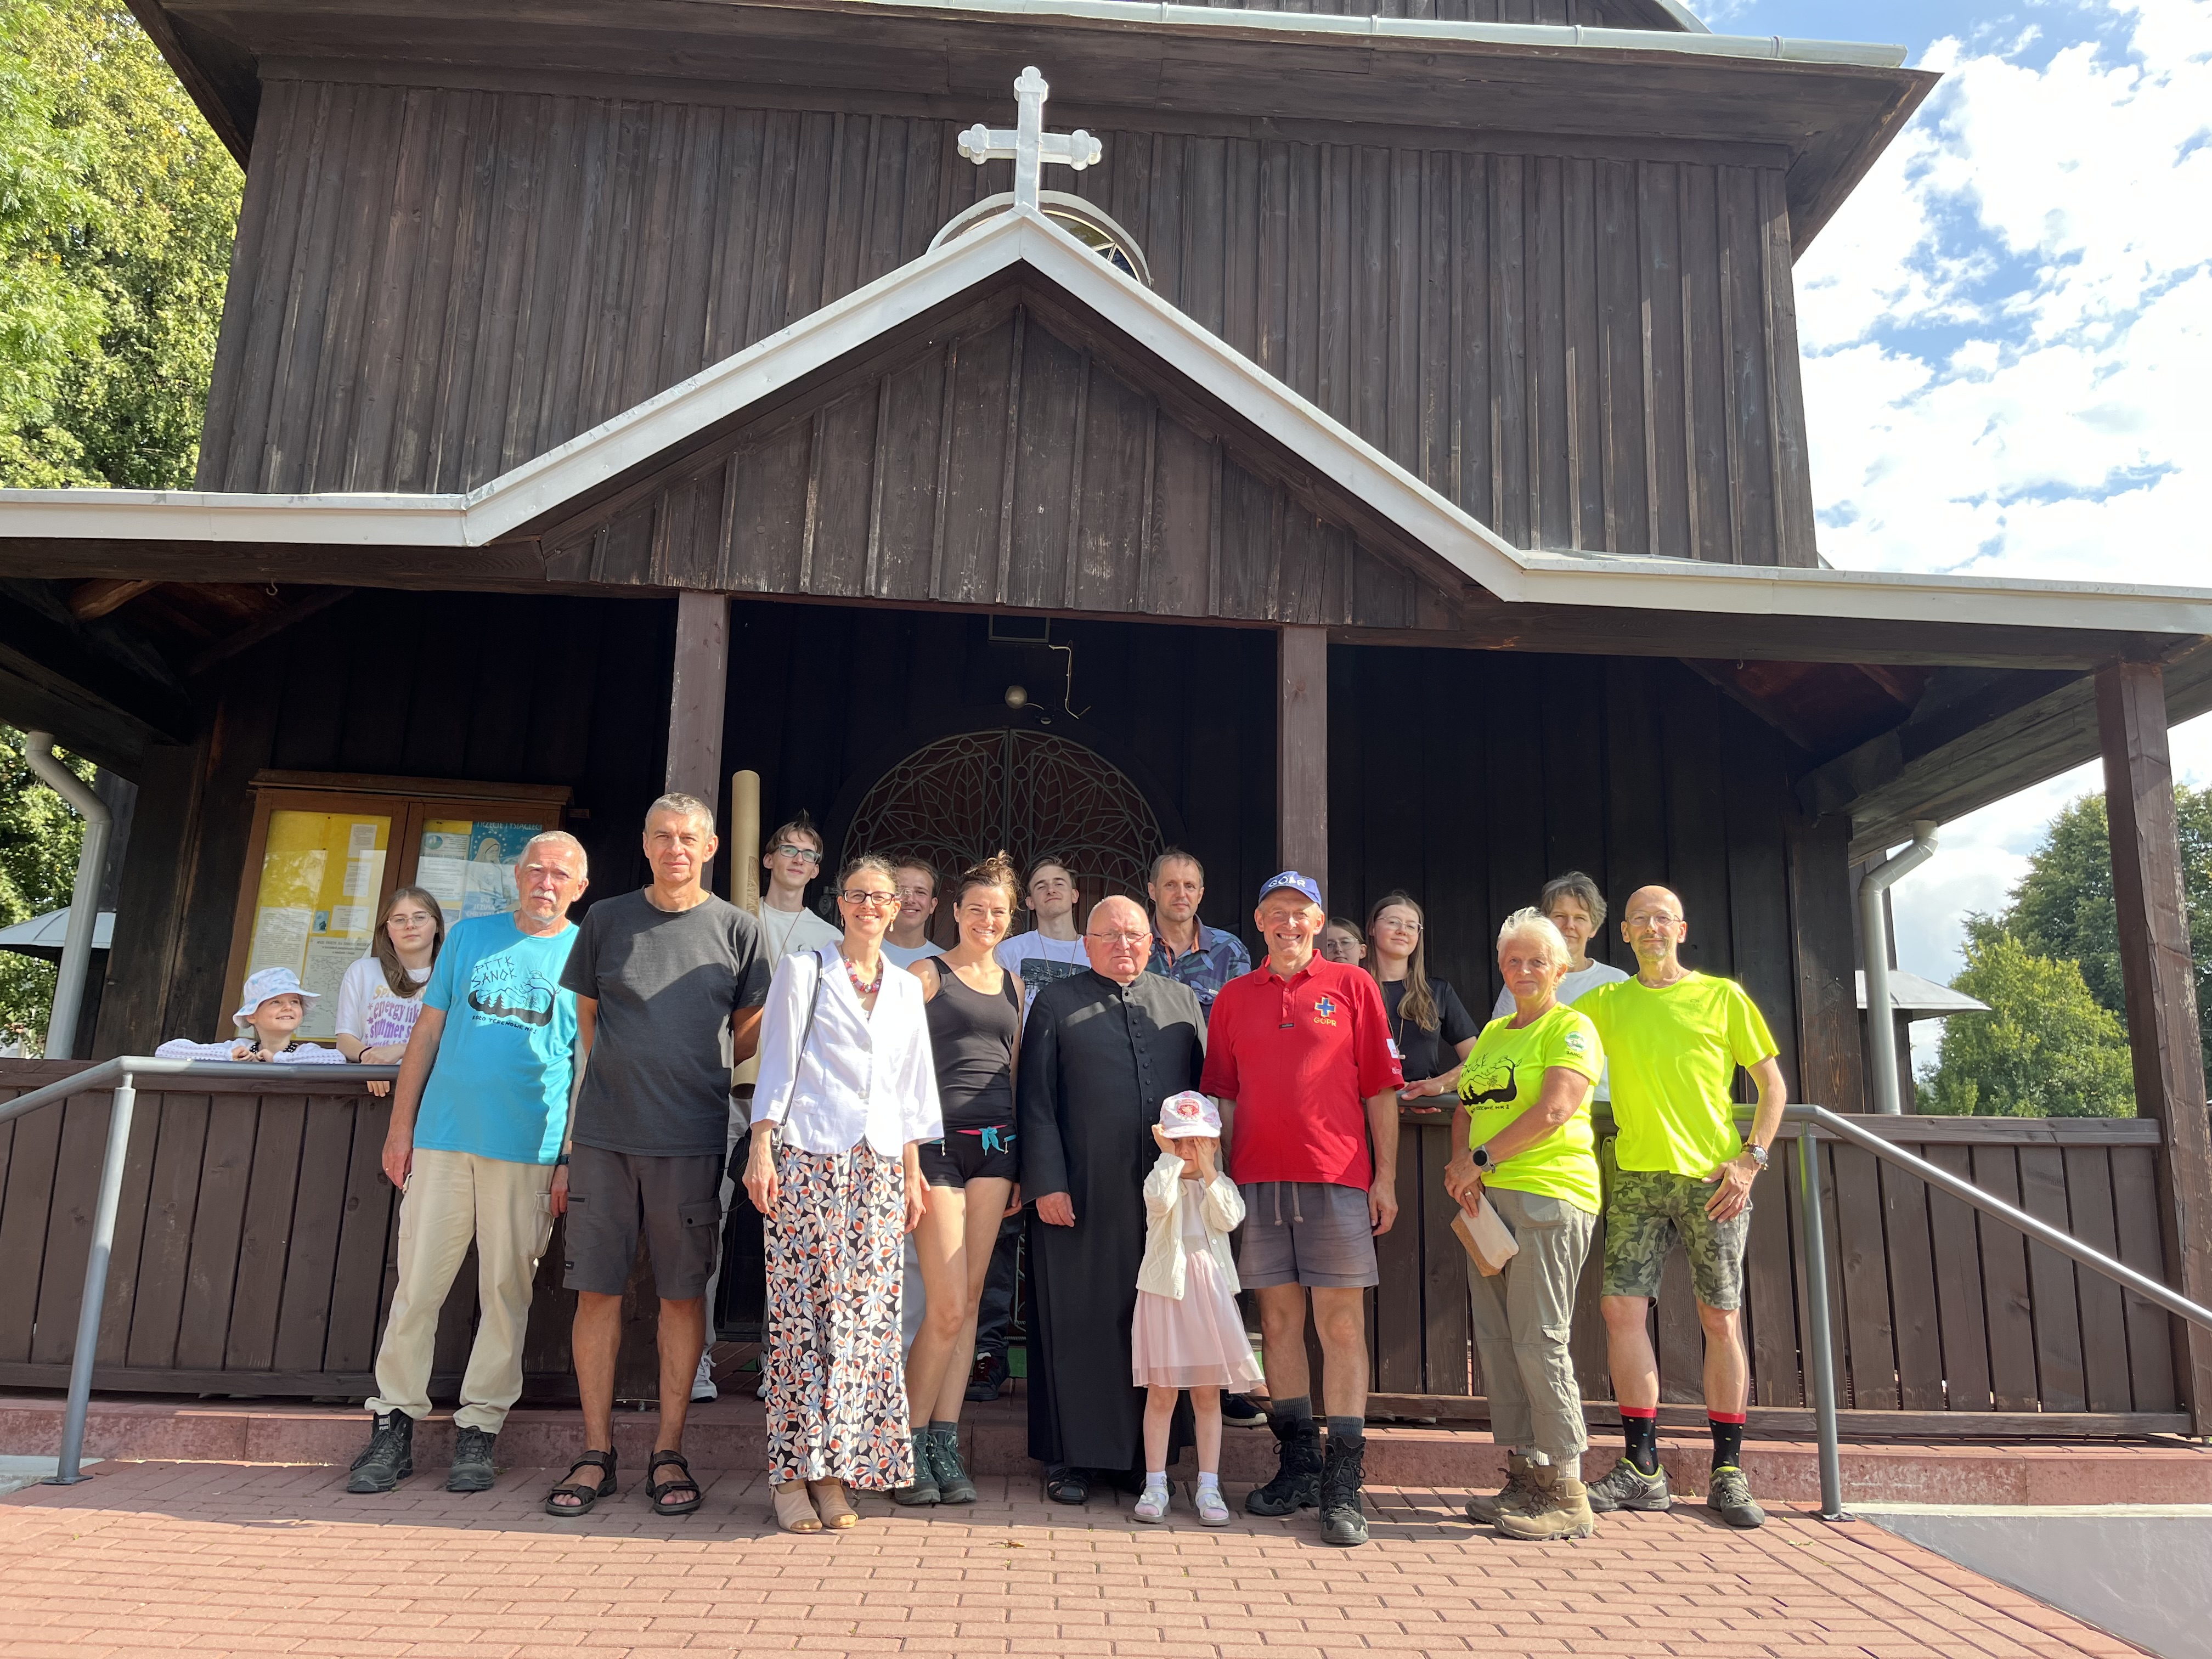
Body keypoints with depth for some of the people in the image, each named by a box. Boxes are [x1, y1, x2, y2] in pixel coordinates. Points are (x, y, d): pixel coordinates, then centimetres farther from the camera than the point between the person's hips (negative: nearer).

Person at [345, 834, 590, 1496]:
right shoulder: (470, 936, 11)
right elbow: (427, 1031, 12)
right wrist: (401, 1124, 6)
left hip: (529, 1148, -2)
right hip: (444, 1136, 2)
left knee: (506, 1289, 4)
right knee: (417, 1283, 4)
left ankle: (479, 1429, 15)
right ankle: (394, 1425, 16)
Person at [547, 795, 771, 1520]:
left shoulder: (735, 929, 7)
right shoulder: (606, 920, 9)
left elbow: (751, 1027, 15)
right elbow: (584, 1026, 12)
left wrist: (699, 1074, -4)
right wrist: (567, 1141, 9)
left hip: (691, 1138, -1)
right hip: (603, 1133, 1)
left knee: (683, 1292, 3)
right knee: (597, 1289, 3)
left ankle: (668, 1452, 14)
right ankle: (596, 1452, 15)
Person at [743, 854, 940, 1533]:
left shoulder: (907, 989, 17)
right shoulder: (803, 971, 7)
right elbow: (777, 1065, 2)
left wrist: (912, 1171, 14)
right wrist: (762, 1149, -6)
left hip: (879, 1166, 4)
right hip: (809, 1158, -3)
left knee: (863, 1315, 0)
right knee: (803, 1310, -5)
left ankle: (834, 1470, 8)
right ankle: (792, 1472, 2)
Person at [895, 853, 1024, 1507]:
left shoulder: (1012, 983, 16)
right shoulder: (927, 974, 1)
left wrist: (1023, 1164, 14)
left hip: (995, 1145, 5)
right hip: (937, 1141, -5)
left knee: (968, 1301, 7)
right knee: (946, 1307, -7)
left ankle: (945, 1445, 15)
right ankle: (908, 1446, 10)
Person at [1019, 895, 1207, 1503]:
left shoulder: (1182, 1002, 15)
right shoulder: (1056, 1004, 7)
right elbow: (1036, 1103, 1)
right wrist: (1046, 1182, -7)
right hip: (1083, 1197, -3)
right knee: (1078, 1325, 3)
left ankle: (1144, 1456, 19)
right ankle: (1070, 1458, 15)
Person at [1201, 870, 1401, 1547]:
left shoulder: (1352, 986, 6)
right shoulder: (1233, 998, 13)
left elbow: (1380, 1088, 5)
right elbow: (1223, 1097, 14)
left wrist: (1386, 1177, 0)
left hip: (1337, 1177, -2)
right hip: (1258, 1179, 3)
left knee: (1341, 1323, -3)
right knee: (1278, 1320, 8)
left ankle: (1343, 1485, 2)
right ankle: (1298, 1465, 21)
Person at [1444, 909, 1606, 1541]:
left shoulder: (1571, 1028, -2)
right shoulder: (1492, 1033, 21)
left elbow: (1554, 1111, -14)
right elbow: (1467, 1110, 20)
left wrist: (1482, 1158, -13)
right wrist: (1462, 1169, 1)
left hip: (1549, 1196, -8)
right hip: (1490, 1200, 8)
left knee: (1539, 1342, -8)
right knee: (1497, 1340, 7)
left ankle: (1567, 1495, 0)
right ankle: (1524, 1477, 16)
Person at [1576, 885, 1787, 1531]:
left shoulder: (1723, 997, 5)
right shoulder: (1605, 1004, 12)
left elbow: (1773, 1085, 7)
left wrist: (1750, 1159, -5)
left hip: (1711, 1178, -2)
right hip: (1637, 1175, 2)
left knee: (1721, 1320, 1)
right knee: (1621, 1307, -5)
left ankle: (1728, 1472, 13)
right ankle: (1642, 1469, 5)